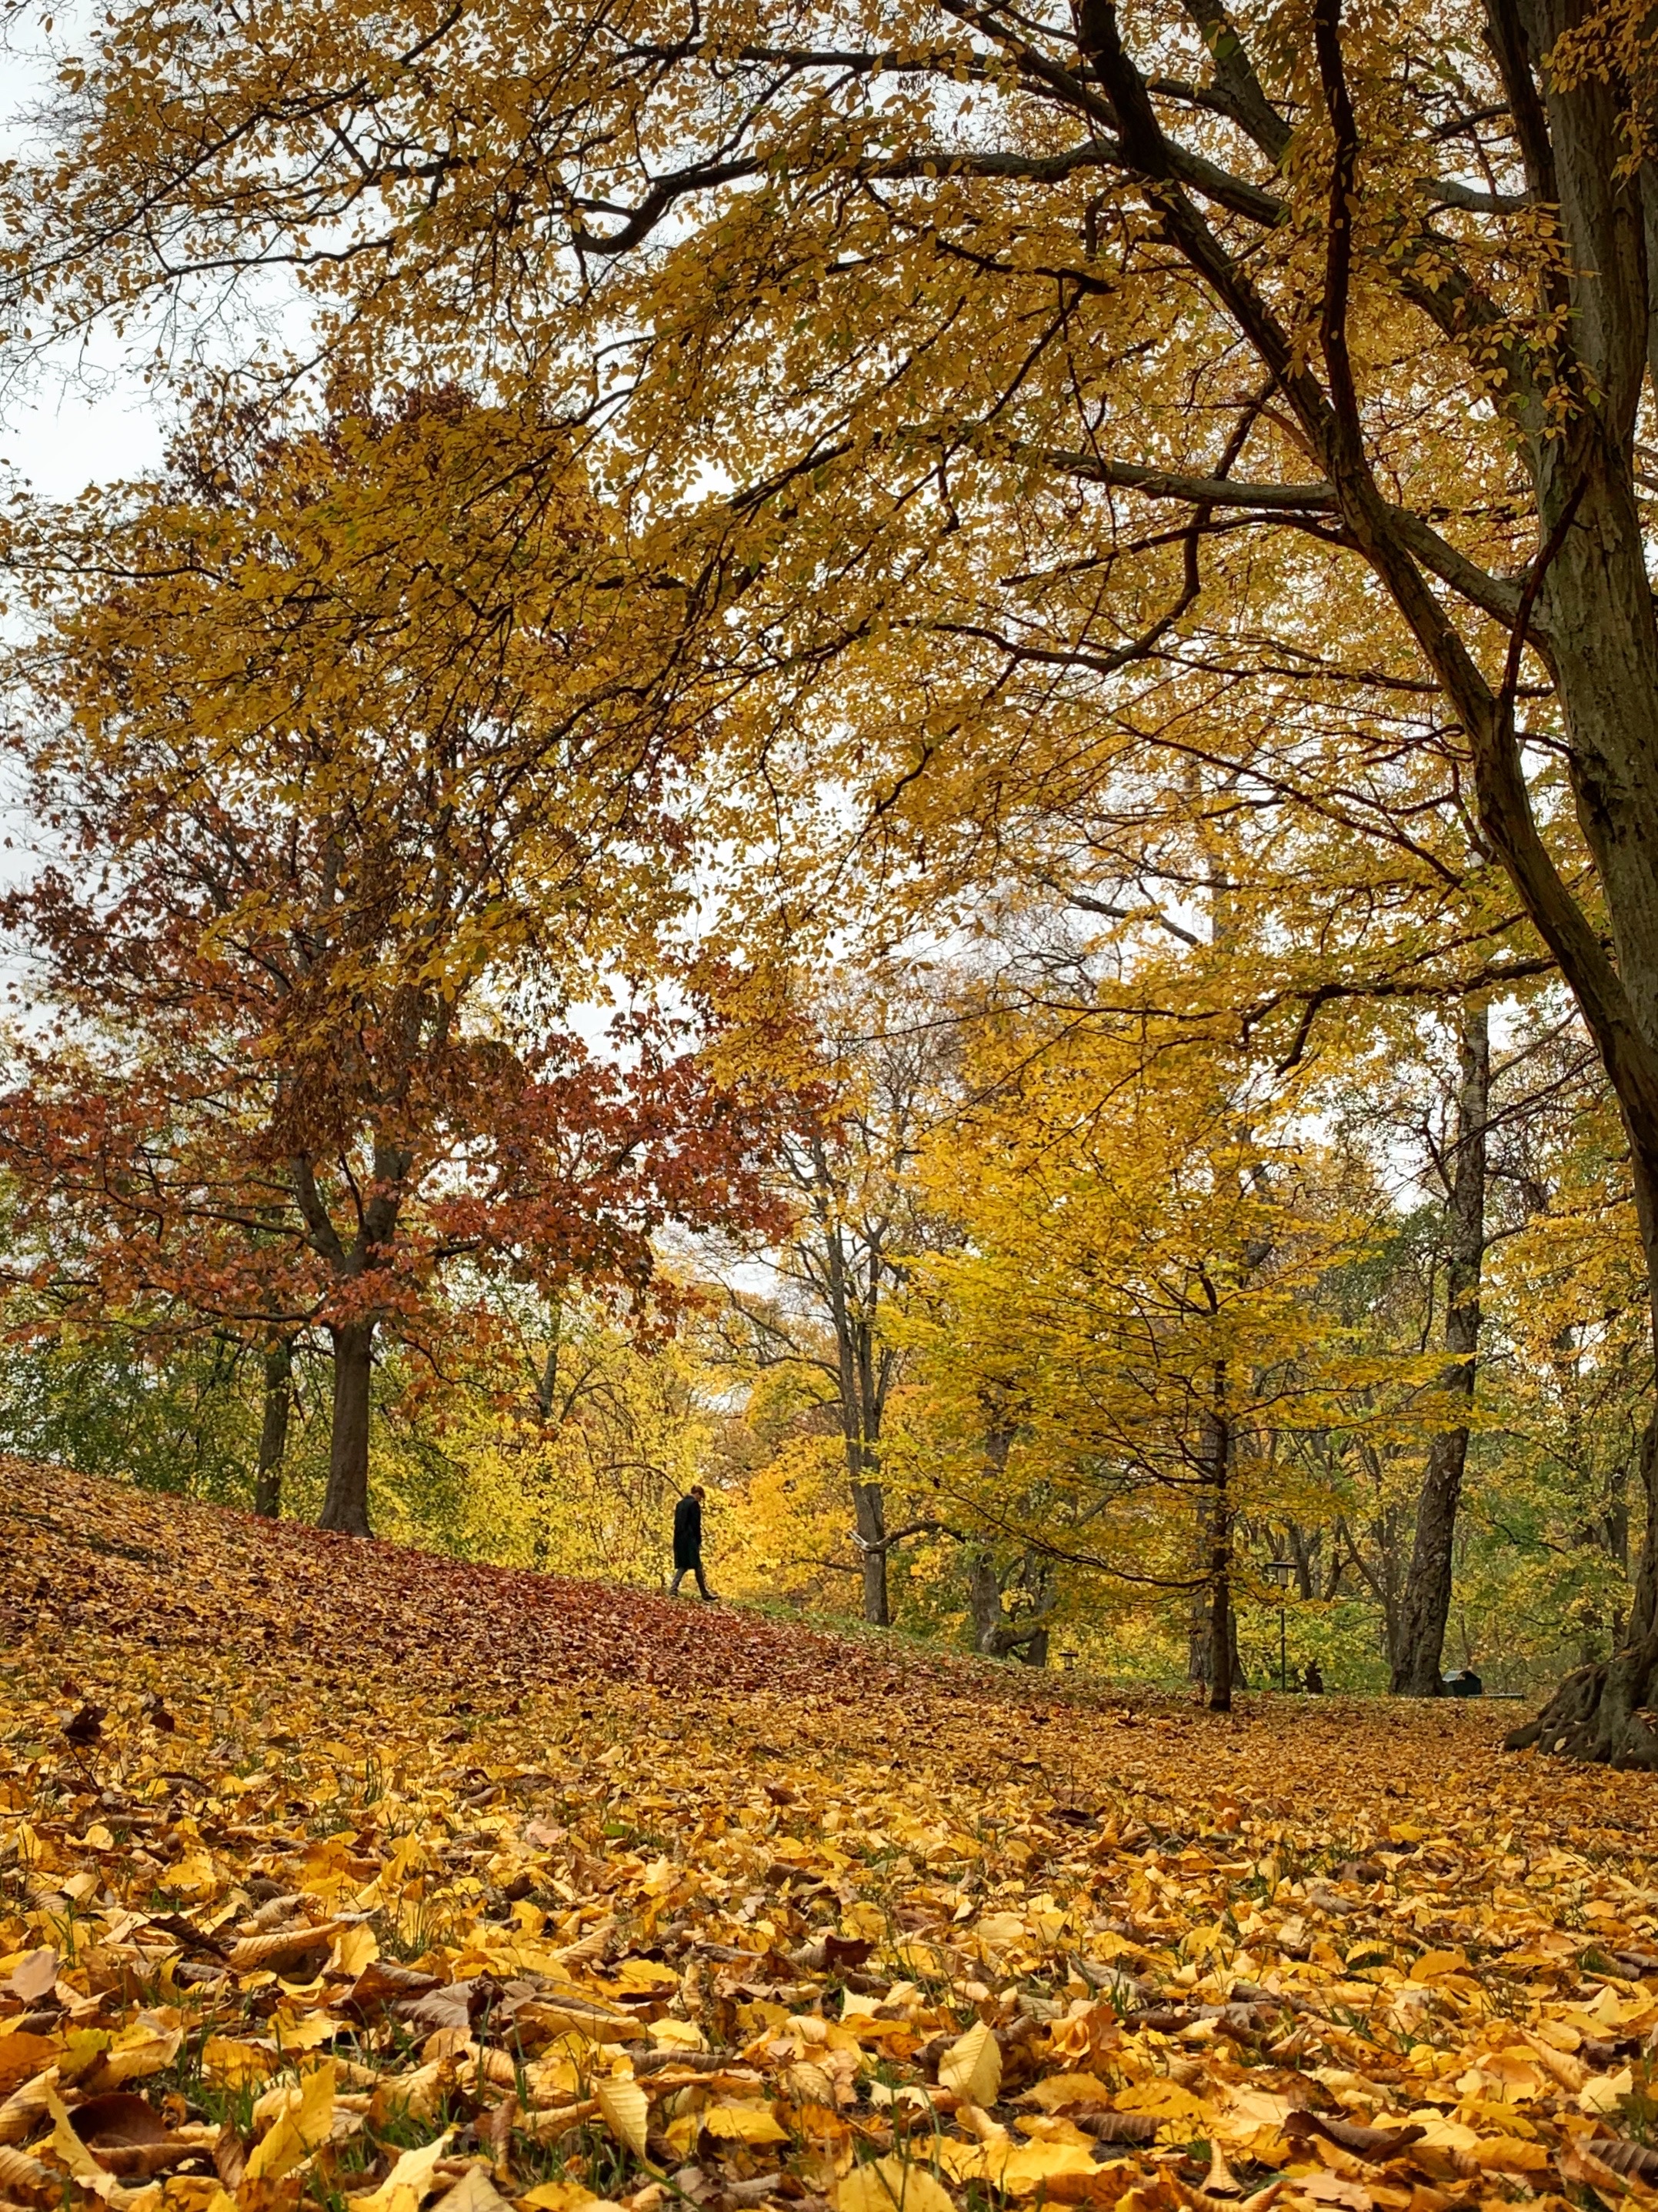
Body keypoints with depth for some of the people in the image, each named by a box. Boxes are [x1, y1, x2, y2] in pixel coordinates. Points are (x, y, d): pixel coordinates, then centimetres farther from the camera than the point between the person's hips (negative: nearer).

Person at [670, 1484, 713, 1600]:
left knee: (683, 1565, 9)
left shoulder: (680, 1504, 14)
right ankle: (705, 1594, 3)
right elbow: (696, 1524, -13)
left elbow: (677, 1522, 15)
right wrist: (699, 1542, -7)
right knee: (697, 1566, -1)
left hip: (679, 1539, 7)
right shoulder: (694, 1504, -9)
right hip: (690, 1540, -7)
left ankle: (673, 1589, -6)